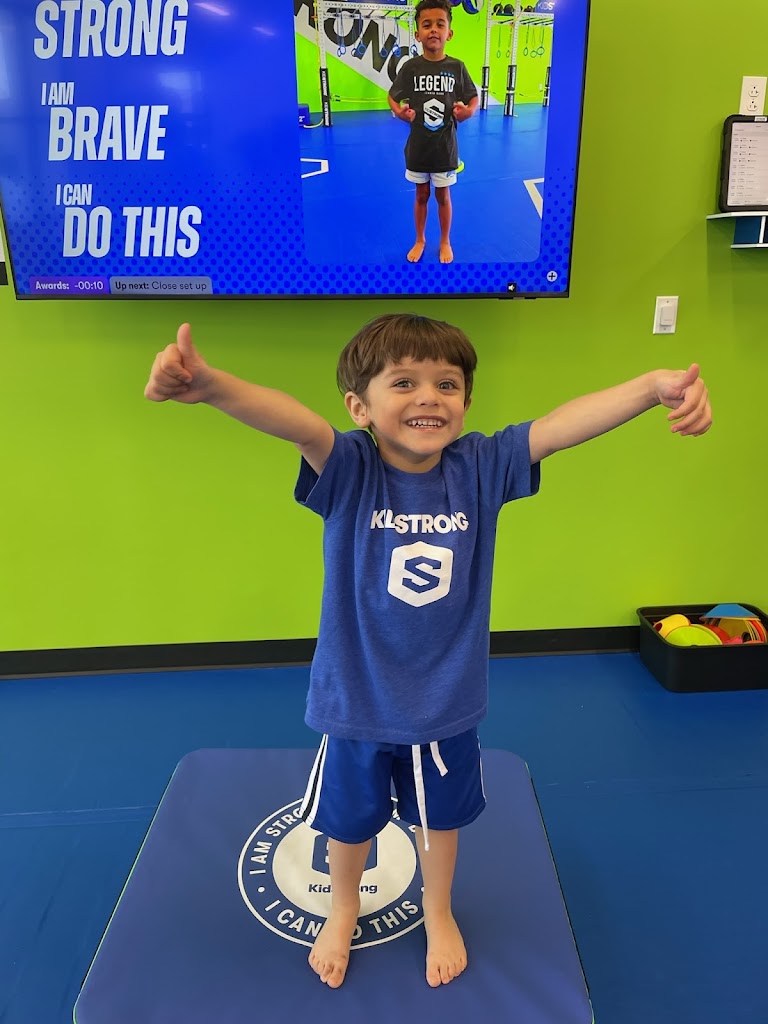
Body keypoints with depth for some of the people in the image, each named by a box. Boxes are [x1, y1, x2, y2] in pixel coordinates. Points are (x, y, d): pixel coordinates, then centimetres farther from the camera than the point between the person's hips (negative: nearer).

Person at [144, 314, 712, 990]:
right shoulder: (349, 471, -20)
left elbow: (562, 424, -25)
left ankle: (439, 913, 58)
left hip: (448, 701, 2)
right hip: (356, 700, -1)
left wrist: (654, 387, -41)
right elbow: (297, 423, -40)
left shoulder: (480, 468, -13)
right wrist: (211, 386, -59)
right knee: (349, 819, 24)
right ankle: (343, 909, 58)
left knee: (441, 815, 26)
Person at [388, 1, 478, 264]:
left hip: (445, 146, 0)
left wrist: (467, 111, -19)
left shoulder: (457, 67, -6)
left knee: (443, 196, 12)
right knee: (421, 195, 14)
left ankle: (445, 242, 30)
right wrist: (399, 112, -17)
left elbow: (474, 97, 2)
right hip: (418, 145, 1)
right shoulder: (410, 67, -7)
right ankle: (419, 240, 33)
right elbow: (392, 96, 3)